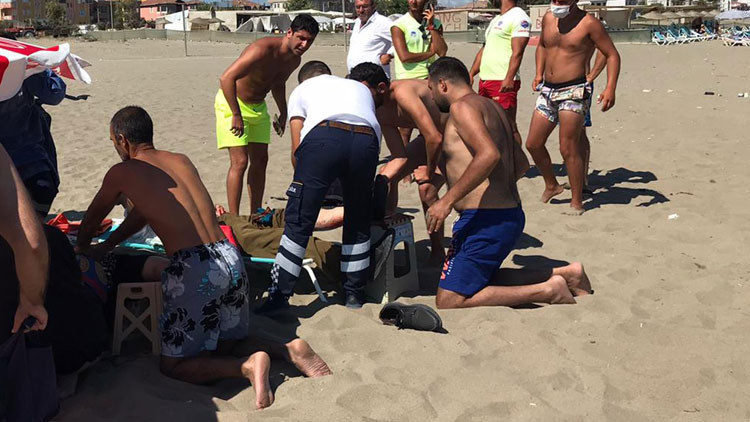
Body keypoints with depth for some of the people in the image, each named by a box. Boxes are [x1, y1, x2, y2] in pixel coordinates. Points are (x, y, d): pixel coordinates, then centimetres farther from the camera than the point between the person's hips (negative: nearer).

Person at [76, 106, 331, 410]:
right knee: (224, 342, 27)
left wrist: (83, 247, 44)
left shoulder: (121, 173, 5)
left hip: (193, 270, -6)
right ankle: (288, 349, 4)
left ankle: (247, 366, -13)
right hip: (231, 259, 6)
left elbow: (91, 221, 23)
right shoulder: (182, 160, 22)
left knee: (173, 365, 9)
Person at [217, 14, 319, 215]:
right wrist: (236, 115, -35)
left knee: (260, 161, 9)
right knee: (239, 162, -15)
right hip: (232, 103, -8)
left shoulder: (295, 60, -3)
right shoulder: (263, 50, -30)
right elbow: (226, 78, -35)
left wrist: (283, 113, 15)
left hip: (258, 106, 8)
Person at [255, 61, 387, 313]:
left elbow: (297, 148, 21)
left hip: (323, 136, -3)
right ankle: (354, 292, 27)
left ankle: (280, 293, 7)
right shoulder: (362, 88, 41)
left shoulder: (301, 89, 31)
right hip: (366, 141, 3)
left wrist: (305, 183, 35)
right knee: (358, 222, 20)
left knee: (298, 221, 5)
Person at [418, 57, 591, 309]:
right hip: (511, 214, 10)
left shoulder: (462, 106, -11)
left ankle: (547, 291, -8)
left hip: (486, 220, -10)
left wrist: (447, 200, -26)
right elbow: (521, 163, 21)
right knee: (483, 280, 27)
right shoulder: (491, 106, 18)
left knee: (448, 301, -7)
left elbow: (489, 155, -28)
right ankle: (565, 274, 18)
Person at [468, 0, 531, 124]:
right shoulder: (495, 20, 23)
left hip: (503, 82, -9)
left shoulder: (519, 17, -7)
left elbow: (517, 52, -17)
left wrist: (509, 79, -26)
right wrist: (471, 74, 17)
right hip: (484, 80, 9)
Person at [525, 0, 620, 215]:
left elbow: (612, 55, -7)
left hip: (573, 91, -7)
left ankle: (577, 202, 2)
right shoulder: (548, 19, 10)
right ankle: (551, 185, 30)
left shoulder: (589, 23, -8)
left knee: (568, 149, -10)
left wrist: (610, 89, -19)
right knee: (533, 144, 7)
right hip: (548, 90, 7)